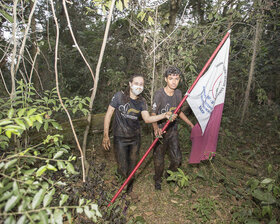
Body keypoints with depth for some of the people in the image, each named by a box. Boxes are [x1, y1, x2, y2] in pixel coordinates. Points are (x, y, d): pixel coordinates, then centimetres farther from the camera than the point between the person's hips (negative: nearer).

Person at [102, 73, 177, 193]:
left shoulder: (142, 102, -2)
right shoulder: (119, 96, -12)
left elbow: (147, 118, -16)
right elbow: (108, 115, -8)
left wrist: (164, 115, -32)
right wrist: (106, 135, -9)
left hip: (135, 138, 3)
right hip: (120, 138, -3)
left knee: (132, 164, 16)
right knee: (123, 168, -1)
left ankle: (129, 184, 45)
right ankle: (120, 172, 37)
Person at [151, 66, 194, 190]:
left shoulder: (178, 93, 1)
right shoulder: (159, 94, -17)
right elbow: (153, 114, -20)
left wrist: (191, 124, 14)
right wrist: (156, 128, -39)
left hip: (173, 130, 5)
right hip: (161, 131, -4)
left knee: (177, 158, 10)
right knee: (159, 159, 7)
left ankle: (170, 176, 39)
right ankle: (158, 180, 34)